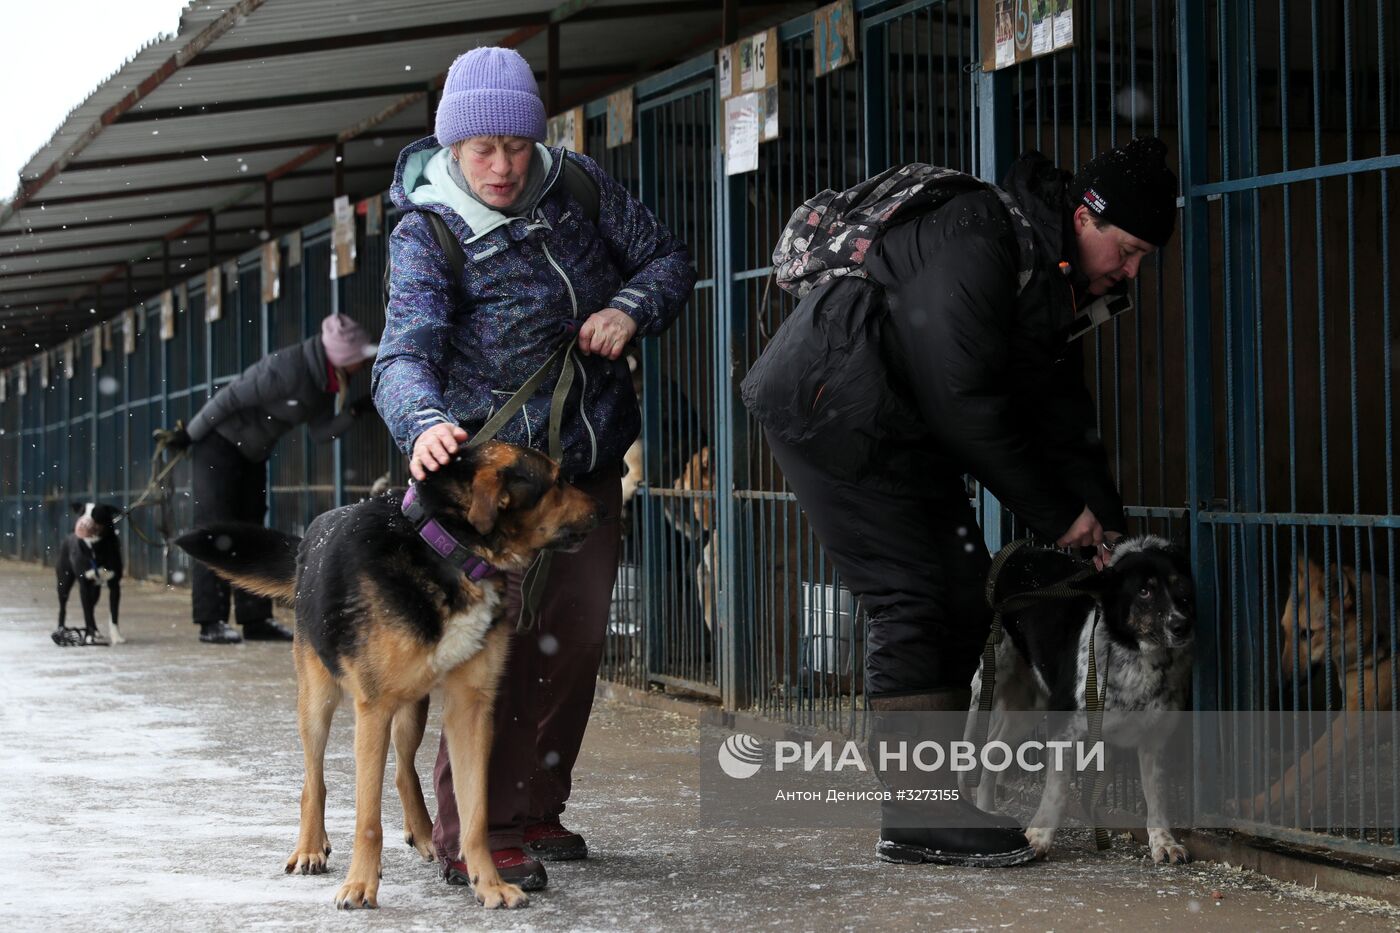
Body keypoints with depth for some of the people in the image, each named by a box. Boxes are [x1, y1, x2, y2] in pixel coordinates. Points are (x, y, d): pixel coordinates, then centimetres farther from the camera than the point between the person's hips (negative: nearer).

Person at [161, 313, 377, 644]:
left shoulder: (324, 380, -1)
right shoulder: (289, 369, -29)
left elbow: (321, 432, 2)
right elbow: (228, 399, -23)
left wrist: (355, 411, -14)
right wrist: (188, 436, -15)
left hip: (251, 454, 9)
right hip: (219, 444, -9)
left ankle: (255, 619, 10)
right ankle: (211, 622, -8)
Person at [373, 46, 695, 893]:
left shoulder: (577, 186, -2)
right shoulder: (427, 235, -15)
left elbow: (669, 258, 8)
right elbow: (407, 353, -28)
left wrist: (630, 308, -14)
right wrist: (425, 423, -49)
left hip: (591, 464, 6)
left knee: (577, 639, 9)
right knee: (500, 637, -16)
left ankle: (533, 812, 24)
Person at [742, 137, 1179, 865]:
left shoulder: (1054, 286, 8)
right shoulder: (978, 243, -23)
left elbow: (1063, 423, 12)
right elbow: (964, 403, -24)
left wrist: (1107, 533, 1)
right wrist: (1055, 517, -16)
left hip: (901, 429, 10)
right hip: (826, 405, -10)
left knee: (963, 591, 5)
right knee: (911, 594, -13)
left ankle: (927, 804, 10)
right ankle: (919, 816, -9)